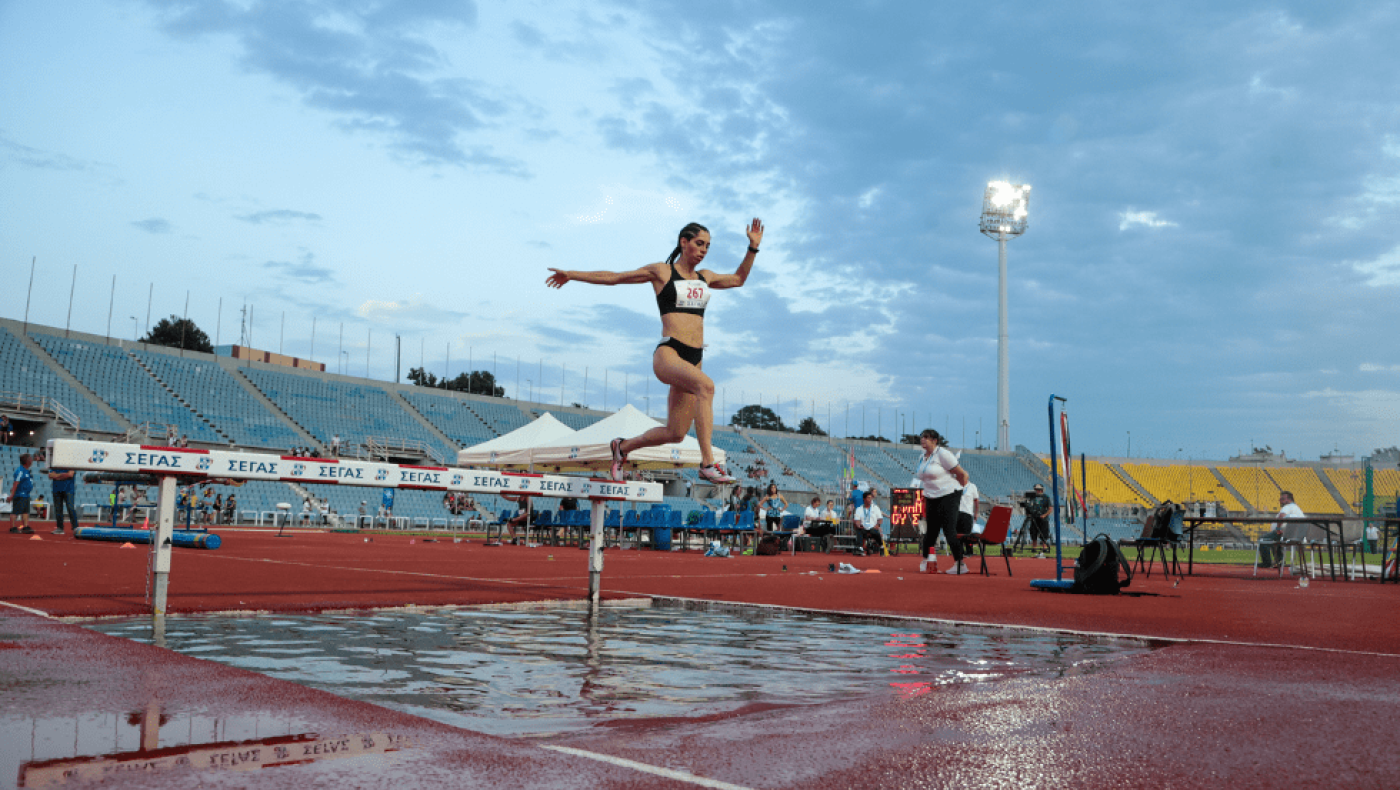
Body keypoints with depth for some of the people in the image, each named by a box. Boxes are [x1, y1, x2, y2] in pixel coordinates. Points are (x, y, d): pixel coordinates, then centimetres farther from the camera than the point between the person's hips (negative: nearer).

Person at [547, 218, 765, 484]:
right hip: (667, 353, -6)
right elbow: (614, 277, 13)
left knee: (674, 434, 2)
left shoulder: (705, 277, 21)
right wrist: (571, 275, 14)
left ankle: (623, 446, 29)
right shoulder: (661, 271, 7)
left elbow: (738, 279, 38)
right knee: (705, 385, -36)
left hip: (694, 359, 6)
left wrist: (753, 248, 29)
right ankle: (707, 464, -37)